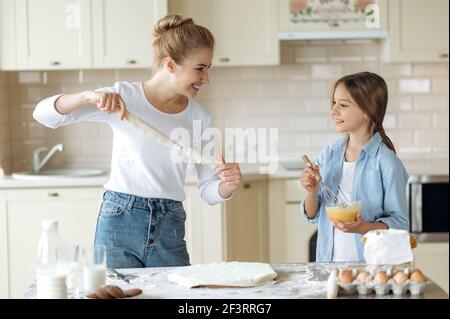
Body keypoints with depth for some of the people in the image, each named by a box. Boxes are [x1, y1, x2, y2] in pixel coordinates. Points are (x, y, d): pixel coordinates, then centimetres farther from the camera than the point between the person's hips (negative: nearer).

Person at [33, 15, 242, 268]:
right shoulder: (124, 96, -5)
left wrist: (228, 185, -16)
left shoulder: (199, 118, 3)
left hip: (170, 232, 3)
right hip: (119, 222, -3)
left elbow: (209, 191, 7)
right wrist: (88, 97, -27)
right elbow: (43, 113, -9)